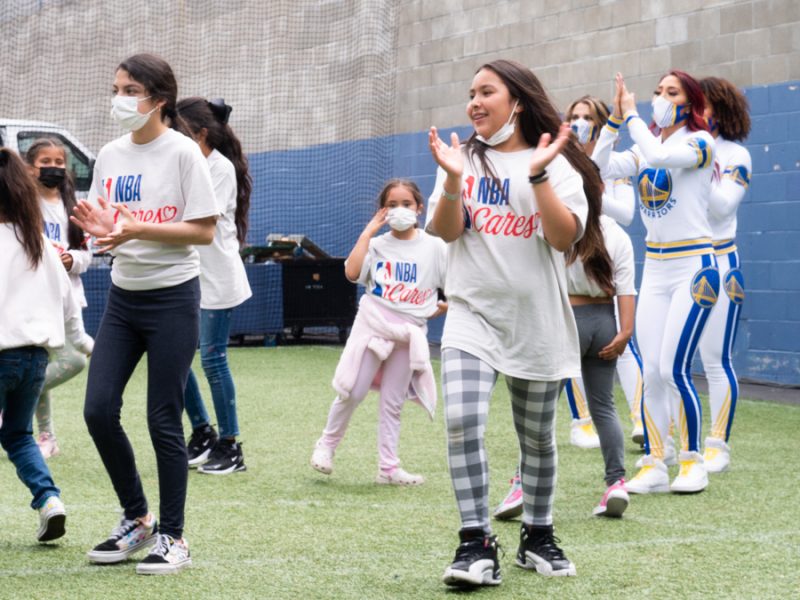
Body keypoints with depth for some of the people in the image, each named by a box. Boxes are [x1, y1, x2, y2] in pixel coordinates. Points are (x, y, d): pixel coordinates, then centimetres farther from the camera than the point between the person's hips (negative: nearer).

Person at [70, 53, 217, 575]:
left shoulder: (183, 153, -11)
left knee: (164, 420, -3)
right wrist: (99, 229, -12)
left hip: (172, 298, -6)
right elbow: (106, 224, 12)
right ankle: (137, 521, 18)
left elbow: (205, 231, -13)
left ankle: (172, 537, 10)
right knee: (99, 410, -1)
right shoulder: (111, 155, 6)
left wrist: (138, 229, -23)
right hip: (123, 296, 6)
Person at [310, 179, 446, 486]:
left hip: (409, 332, 1)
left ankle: (388, 468, 10)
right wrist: (367, 232, -10)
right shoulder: (377, 244, 2)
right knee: (352, 392, -5)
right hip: (373, 325, -1)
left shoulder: (434, 247, 2)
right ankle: (326, 445, 16)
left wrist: (444, 308, -3)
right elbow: (352, 272, -16)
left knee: (392, 403, 6)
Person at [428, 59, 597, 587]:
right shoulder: (465, 160, 6)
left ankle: (538, 536, 28)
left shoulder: (557, 163, -1)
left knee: (537, 436, 10)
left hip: (536, 321, 0)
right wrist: (453, 179, -20)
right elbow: (446, 231, -5)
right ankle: (477, 543, -14)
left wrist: (537, 173, -22)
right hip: (473, 313, 0)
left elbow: (564, 237, -13)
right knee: (463, 422, -19)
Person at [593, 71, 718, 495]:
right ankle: (653, 467, 8)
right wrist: (614, 118, -8)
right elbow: (600, 167, -2)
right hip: (655, 268, 6)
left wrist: (631, 113, -16)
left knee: (673, 369, -11)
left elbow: (659, 157, -27)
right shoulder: (647, 147, 11)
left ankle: (693, 463, 2)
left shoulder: (699, 142, -8)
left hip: (693, 266, -6)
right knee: (651, 373, 2)